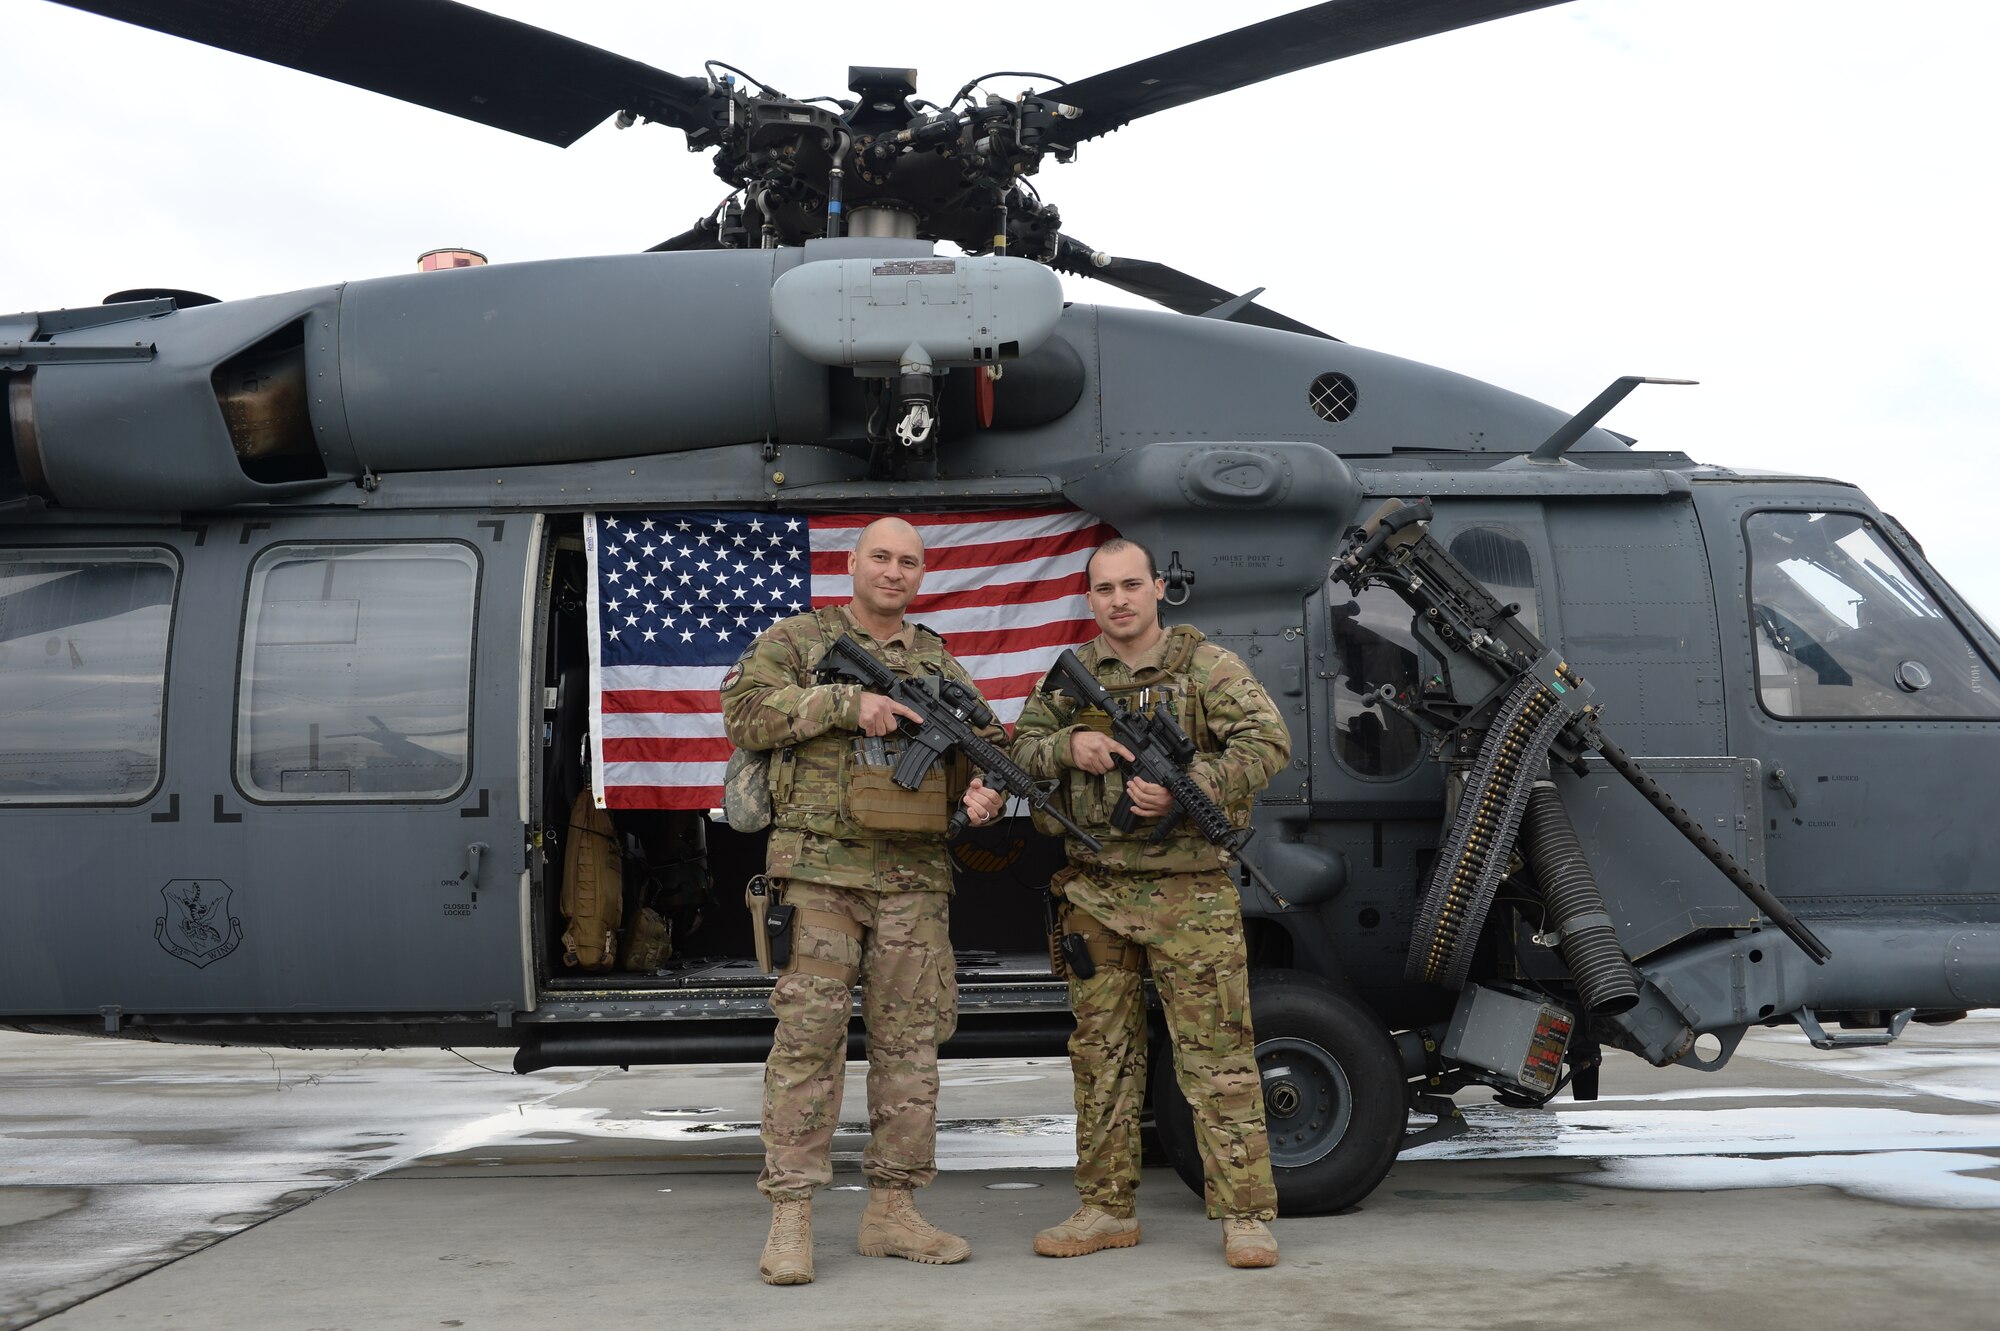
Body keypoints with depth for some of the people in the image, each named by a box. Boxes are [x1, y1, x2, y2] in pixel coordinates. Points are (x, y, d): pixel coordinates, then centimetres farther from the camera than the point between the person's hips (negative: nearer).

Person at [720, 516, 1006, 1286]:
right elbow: (743, 712, -6)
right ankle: (791, 1218, -2)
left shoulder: (939, 663, 18)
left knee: (909, 1041, 6)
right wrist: (848, 702, -14)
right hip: (820, 869, -4)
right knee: (808, 1036, -7)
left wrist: (985, 794, -7)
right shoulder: (797, 640, 7)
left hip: (913, 878, 4)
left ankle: (890, 1210, 15)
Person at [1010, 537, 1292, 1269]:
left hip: (1188, 892, -4)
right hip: (1094, 892, 4)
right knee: (1101, 1052, 10)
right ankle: (1107, 1209, 19)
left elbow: (1267, 740, -12)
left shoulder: (1207, 665, -2)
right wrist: (1068, 744, -9)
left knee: (1217, 1052, -4)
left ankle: (1244, 1215, 1)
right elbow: (1022, 749, 13)